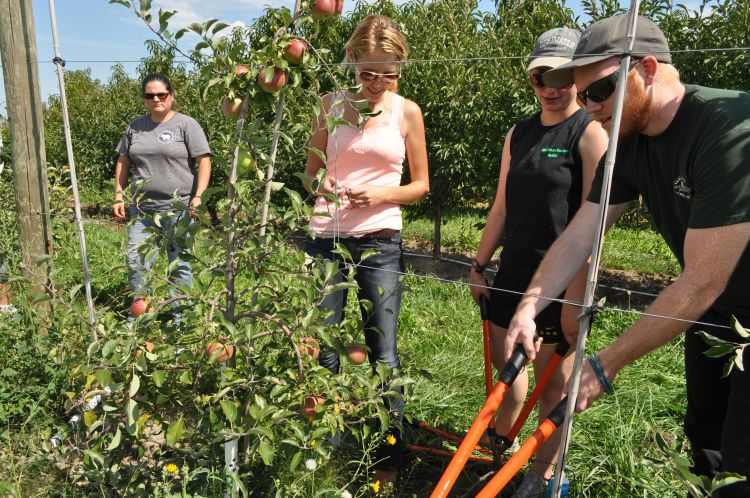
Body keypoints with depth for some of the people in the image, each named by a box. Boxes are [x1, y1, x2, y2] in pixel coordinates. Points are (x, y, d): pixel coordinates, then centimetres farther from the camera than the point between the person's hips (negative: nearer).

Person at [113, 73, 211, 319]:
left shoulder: (186, 124, -1)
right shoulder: (135, 126, 14)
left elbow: (204, 161, -7)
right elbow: (123, 162, 18)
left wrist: (199, 196, -17)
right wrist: (118, 197, 11)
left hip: (178, 208, -5)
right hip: (142, 208, 5)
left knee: (179, 264, 3)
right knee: (136, 262, 5)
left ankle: (178, 317, 16)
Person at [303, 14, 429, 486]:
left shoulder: (407, 112, 2)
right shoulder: (333, 104, 5)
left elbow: (421, 185, 7)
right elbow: (311, 169, 12)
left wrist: (382, 193, -12)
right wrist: (318, 186, -11)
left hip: (380, 241, -1)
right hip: (327, 238, 2)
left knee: (384, 353, 2)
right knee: (324, 348, 7)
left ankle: (389, 457, 20)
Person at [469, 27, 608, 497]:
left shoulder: (590, 133, -9)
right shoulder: (518, 133, 11)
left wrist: (576, 294, -20)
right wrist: (479, 265, 11)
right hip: (513, 274, 7)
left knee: (553, 381, 7)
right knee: (505, 363, 19)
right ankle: (500, 446, 42)